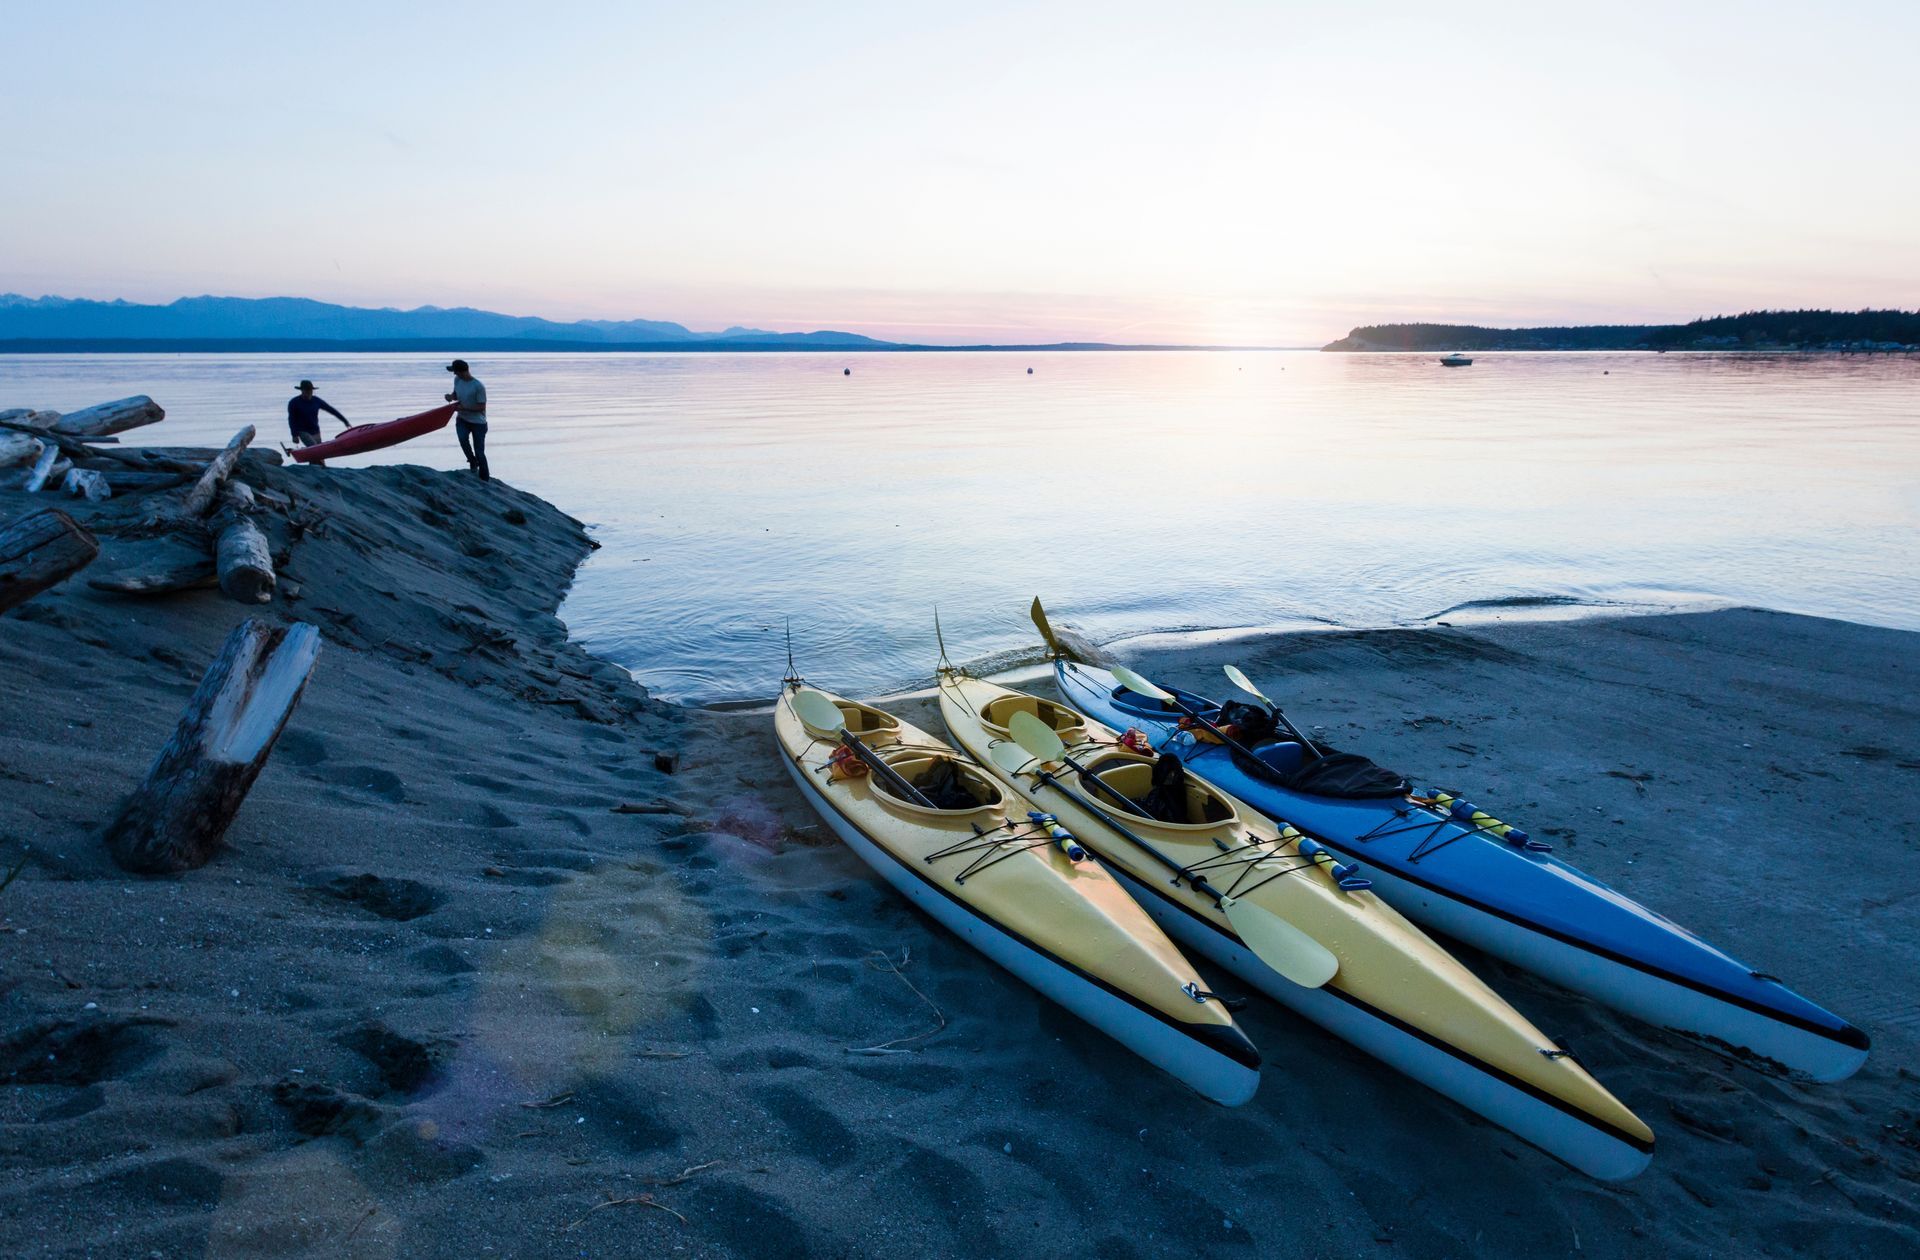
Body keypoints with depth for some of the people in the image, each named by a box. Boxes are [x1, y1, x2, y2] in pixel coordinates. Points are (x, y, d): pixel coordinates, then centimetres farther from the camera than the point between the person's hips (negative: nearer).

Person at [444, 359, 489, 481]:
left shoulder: (478, 387, -21)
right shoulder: (457, 380, -2)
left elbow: (481, 407, -17)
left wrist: (463, 408, -22)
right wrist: (451, 397, -7)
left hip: (478, 422, -5)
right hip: (462, 419, 5)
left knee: (479, 452, -2)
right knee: (463, 439, -24)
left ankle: (485, 479, 12)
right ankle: (472, 461, 2)